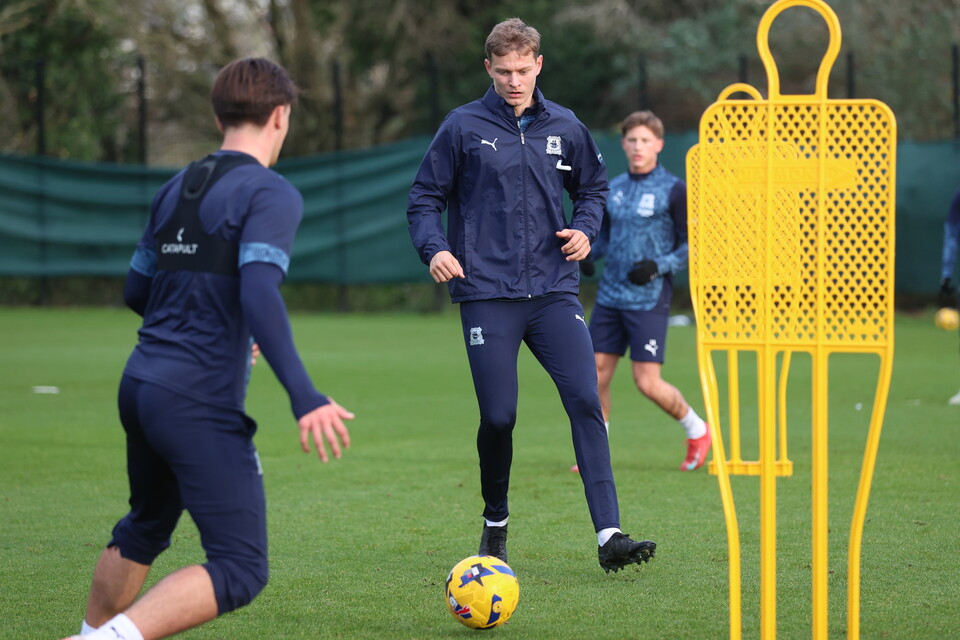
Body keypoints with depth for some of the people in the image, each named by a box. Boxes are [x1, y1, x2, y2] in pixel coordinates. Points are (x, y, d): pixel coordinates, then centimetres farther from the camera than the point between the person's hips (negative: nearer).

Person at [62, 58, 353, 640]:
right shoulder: (271, 193, -9)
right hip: (202, 406, -8)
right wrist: (305, 397, -29)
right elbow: (260, 292, -23)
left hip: (140, 387, 8)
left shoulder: (176, 190, 14)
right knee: (240, 571, -7)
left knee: (144, 529, 29)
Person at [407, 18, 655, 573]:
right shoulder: (464, 127, 1)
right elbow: (425, 199, 4)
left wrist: (585, 228, 2)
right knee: (499, 417, -3)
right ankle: (496, 524, 22)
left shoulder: (564, 127, 9)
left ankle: (609, 534, -14)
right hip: (488, 294, -2)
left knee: (586, 401, -12)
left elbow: (593, 187, 23)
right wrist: (435, 249, -14)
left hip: (554, 292, 2)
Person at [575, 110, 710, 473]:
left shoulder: (673, 190, -5)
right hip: (610, 296, 6)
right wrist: (588, 253, 5)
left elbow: (692, 245, -4)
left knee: (648, 384, -8)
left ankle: (697, 430, 17)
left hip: (649, 300, -6)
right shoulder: (614, 188, 11)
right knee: (596, 374, 1)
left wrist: (659, 265, -18)